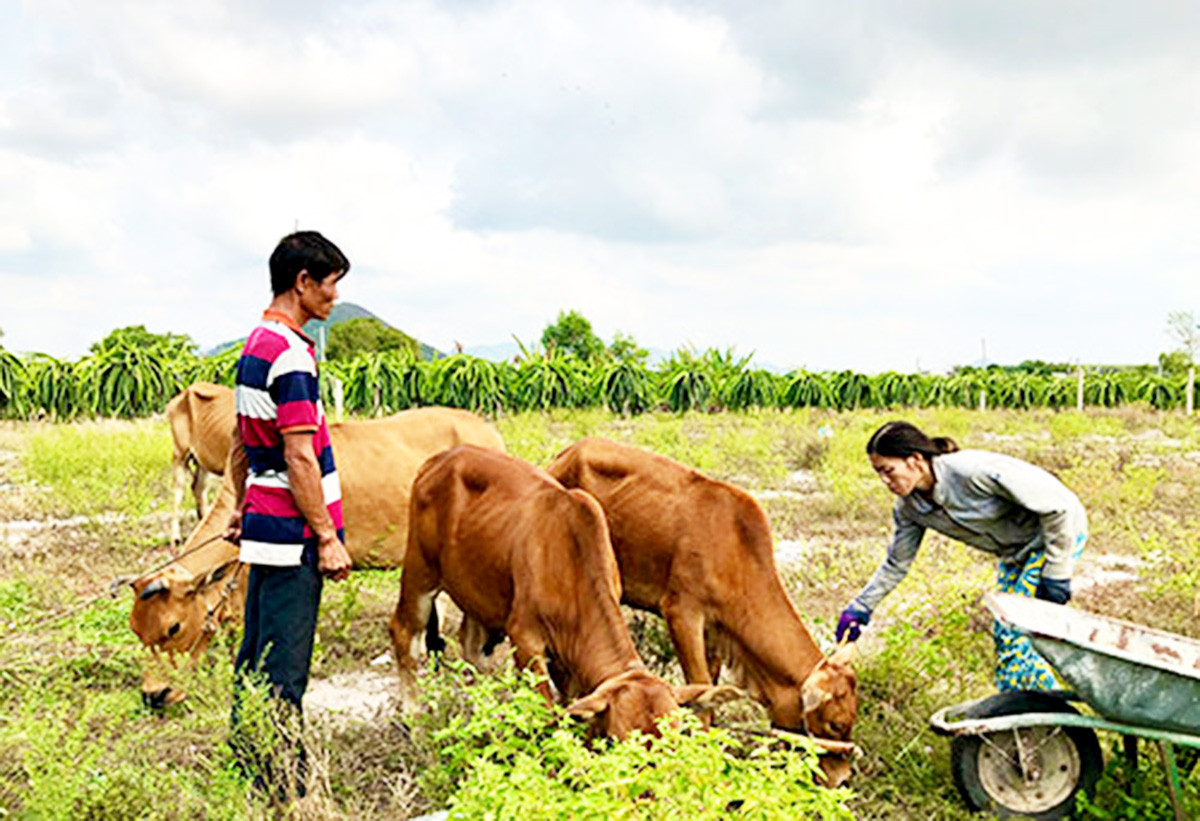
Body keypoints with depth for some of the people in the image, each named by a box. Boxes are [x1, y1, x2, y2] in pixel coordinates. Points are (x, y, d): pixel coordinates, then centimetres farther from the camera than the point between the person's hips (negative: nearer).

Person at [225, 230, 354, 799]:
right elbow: (300, 459, -20)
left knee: (258, 651, 17)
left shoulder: (255, 346, 12)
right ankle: (281, 790, 5)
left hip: (265, 520, 10)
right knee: (284, 665, -3)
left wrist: (240, 508, 26)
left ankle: (246, 769, 29)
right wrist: (327, 537, -16)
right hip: (292, 529, -10)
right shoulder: (290, 353, -18)